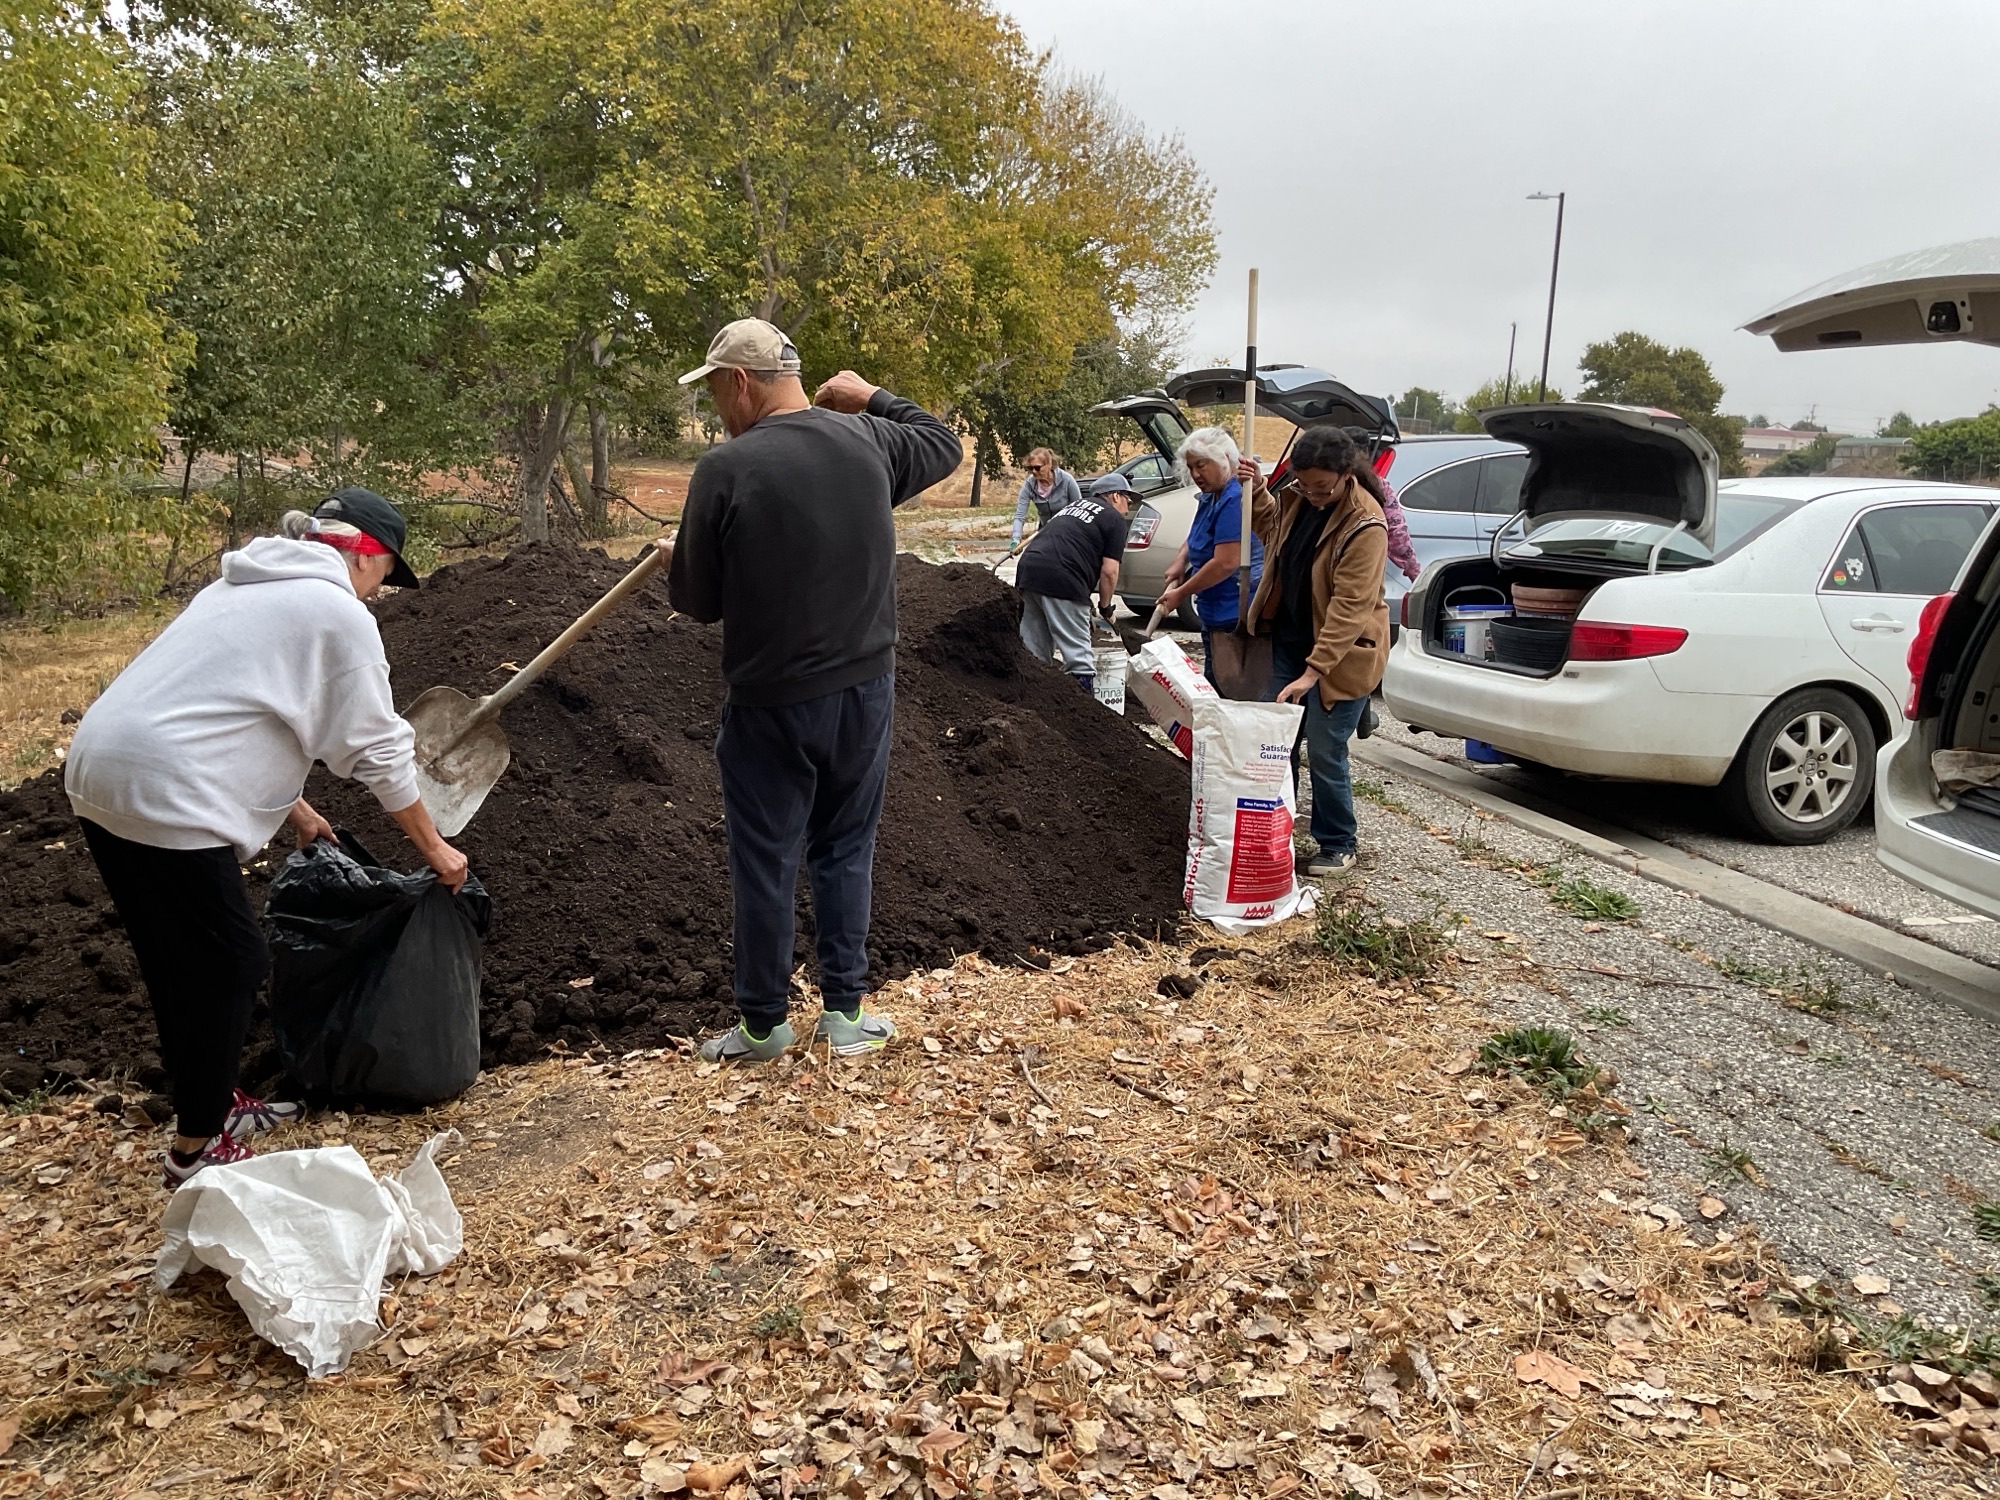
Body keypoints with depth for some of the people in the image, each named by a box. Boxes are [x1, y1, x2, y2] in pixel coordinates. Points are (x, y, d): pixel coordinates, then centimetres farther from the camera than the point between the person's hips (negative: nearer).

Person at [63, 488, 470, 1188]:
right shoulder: (339, 613, -6)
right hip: (164, 797, -10)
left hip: (99, 775, 10)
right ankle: (197, 1146, 15)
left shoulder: (249, 586, 22)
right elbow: (380, 750, -3)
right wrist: (434, 847, 7)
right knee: (230, 964, 3)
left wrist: (293, 807, 35)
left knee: (179, 962, 20)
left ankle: (209, 1101, 35)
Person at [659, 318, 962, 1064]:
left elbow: (700, 601, -6)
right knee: (846, 849, 17)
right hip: (865, 689, 5)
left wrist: (676, 560, 16)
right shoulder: (868, 440, -1)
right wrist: (874, 398, 29)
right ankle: (846, 1011, 24)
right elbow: (945, 444, 21)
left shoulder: (725, 469, -15)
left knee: (765, 863, 9)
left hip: (772, 704, -4)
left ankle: (764, 1023, 22)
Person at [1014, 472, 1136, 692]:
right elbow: (1109, 571, -2)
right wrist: (1105, 607, 13)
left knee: (1034, 652, 15)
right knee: (1078, 654, -4)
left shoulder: (1075, 505, 31)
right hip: (1061, 581, -8)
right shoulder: (1113, 519, 7)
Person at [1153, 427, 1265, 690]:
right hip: (1215, 612, 11)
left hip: (1233, 614, -11)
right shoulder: (1210, 498, 12)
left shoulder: (1234, 499, -19)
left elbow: (1226, 563, -23)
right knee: (1213, 686, 16)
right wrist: (1180, 561, 6)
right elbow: (1196, 537, 29)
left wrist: (1181, 594, -13)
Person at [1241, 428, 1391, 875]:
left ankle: (1338, 846, 14)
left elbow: (1350, 607, -27)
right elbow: (1276, 529, 22)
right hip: (1288, 638, 7)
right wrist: (1257, 491, 3)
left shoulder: (1365, 525, -24)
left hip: (1339, 654, -7)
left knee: (1324, 753, -3)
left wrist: (1314, 670, -31)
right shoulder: (1299, 497, -2)